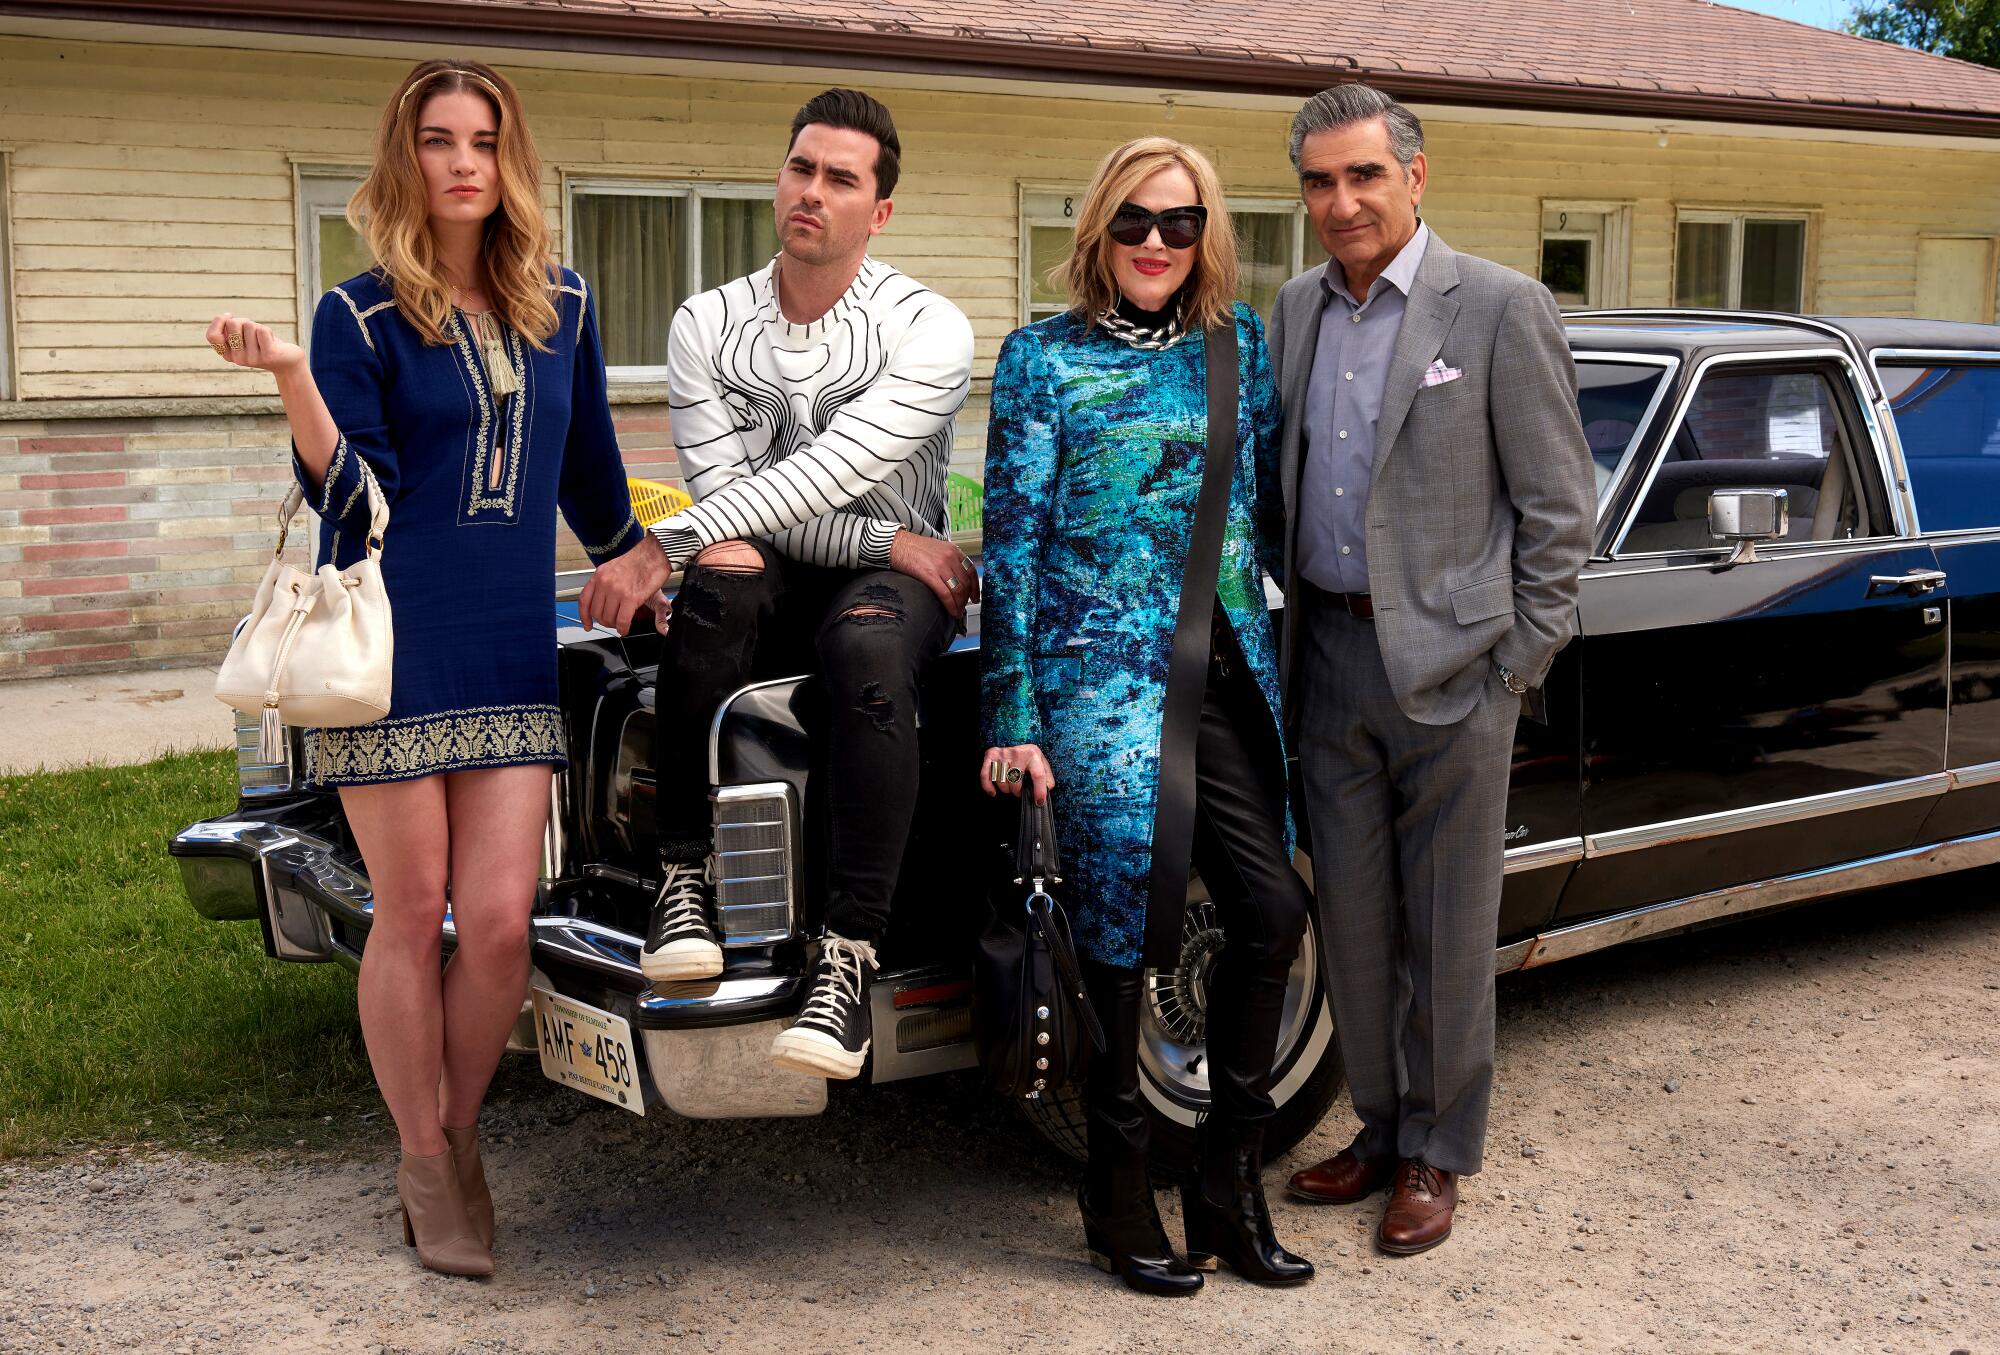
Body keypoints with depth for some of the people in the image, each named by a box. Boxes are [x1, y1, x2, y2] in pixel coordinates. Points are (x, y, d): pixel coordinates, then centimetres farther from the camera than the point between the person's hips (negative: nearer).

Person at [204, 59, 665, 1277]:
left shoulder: (563, 308, 10)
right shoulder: (361, 317, -2)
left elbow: (589, 468, 23)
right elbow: (350, 497, -10)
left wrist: (634, 560, 30)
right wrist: (291, 378, -24)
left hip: (512, 653, 3)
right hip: (392, 652, -3)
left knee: (501, 922, -3)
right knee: (413, 916, 3)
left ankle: (461, 1142, 20)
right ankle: (425, 1161, 19)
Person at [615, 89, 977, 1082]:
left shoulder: (928, 329, -9)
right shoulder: (706, 326, 2)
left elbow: (830, 470, -23)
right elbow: (722, 489, -7)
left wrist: (661, 543, -32)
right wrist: (884, 542, -17)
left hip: (896, 581, -2)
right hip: (771, 577, 2)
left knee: (869, 649, -38)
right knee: (716, 581, -35)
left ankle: (847, 960, -38)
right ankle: (684, 883, -28)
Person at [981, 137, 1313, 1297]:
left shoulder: (1242, 343, 12)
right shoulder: (1044, 359, 1)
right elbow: (1013, 541, -1)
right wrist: (1013, 717, -4)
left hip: (1229, 672, 5)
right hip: (1106, 668, -4)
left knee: (1275, 913, -1)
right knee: (1134, 917, -11)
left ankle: (1228, 1184, 16)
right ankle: (1122, 1190, 9)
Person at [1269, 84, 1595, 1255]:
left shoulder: (1503, 310, -7)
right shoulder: (1295, 312, 9)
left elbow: (1558, 507, -6)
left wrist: (1517, 667, -9)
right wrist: (1286, 638, 8)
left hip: (1450, 665, -5)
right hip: (1328, 658, 5)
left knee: (1447, 928, 6)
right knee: (1352, 918, 12)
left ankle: (1438, 1156, 20)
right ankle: (1383, 1127, 28)